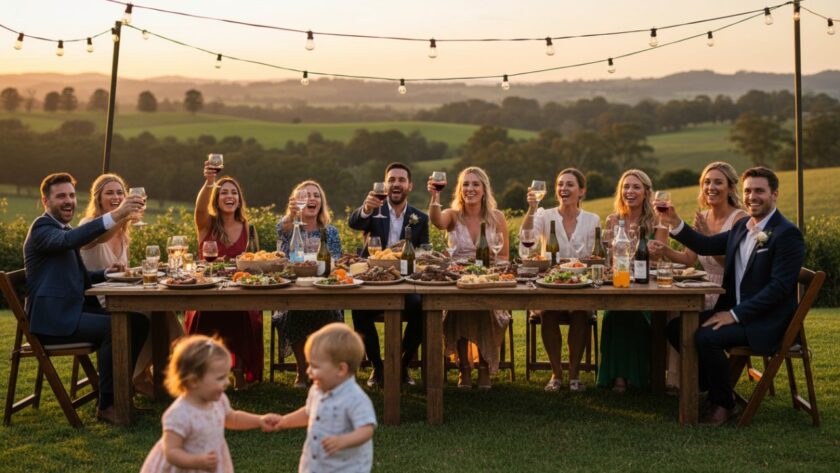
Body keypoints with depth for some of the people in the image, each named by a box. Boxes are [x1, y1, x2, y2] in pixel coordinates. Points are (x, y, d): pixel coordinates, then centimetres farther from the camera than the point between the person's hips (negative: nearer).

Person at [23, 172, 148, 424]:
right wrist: (115, 215, -44)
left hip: (73, 311, 9)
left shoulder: (64, 229, 21)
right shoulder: (42, 228, -9)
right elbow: (68, 240, -34)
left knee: (138, 322, -2)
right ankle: (106, 405, -17)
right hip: (53, 319, -9)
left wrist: (105, 273, 3)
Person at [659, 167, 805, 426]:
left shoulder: (787, 234, -14)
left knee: (705, 337, -27)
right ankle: (715, 387, 10)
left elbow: (780, 287, -20)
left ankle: (724, 404, -5)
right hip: (733, 311, 9)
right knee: (676, 327, -2)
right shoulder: (741, 227, 12)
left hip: (766, 321, -8)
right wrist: (675, 224, -4)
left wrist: (735, 314, -23)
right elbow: (706, 245, 13)